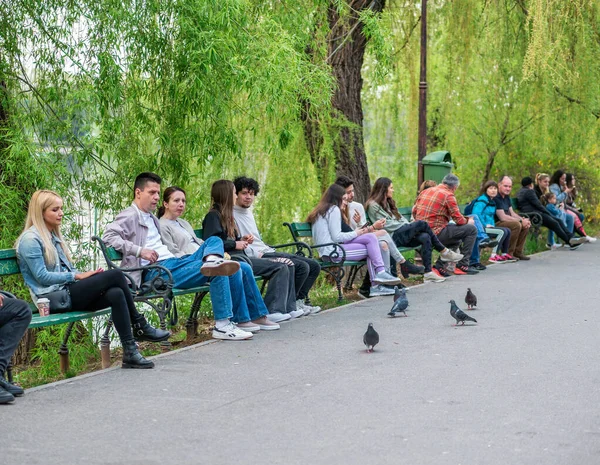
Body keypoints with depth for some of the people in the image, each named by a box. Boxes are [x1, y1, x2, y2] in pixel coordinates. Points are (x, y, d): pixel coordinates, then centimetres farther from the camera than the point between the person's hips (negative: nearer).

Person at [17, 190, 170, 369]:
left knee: (116, 294, -21)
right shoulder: (30, 239, -7)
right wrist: (77, 276, -13)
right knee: (115, 275, -21)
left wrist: (84, 275, 1)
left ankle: (130, 353, -23)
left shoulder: (53, 236, 22)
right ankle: (140, 326, -10)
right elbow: (42, 276, -14)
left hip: (67, 291, 9)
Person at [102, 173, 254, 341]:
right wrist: (139, 250, -23)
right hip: (157, 272, -9)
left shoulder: (152, 218, 30)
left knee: (214, 241, 0)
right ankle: (222, 326, -26)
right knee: (219, 273, -22)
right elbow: (108, 236, -16)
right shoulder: (130, 216, 0)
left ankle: (212, 261, -34)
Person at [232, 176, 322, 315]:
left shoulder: (249, 212, 22)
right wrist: (257, 255, -21)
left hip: (268, 251, 10)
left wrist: (271, 250, 13)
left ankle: (298, 300, 8)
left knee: (314, 266, 4)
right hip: (258, 257, -10)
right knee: (302, 267, -24)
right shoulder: (231, 215, -9)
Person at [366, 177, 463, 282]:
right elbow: (386, 225, -11)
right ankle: (444, 252, -7)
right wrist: (408, 225, -6)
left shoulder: (388, 203, 27)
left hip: (401, 234, 9)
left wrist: (408, 225, 0)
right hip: (391, 237, -8)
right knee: (422, 224, -18)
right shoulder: (373, 205, -2)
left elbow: (400, 219, 22)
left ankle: (428, 272, -27)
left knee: (425, 237, -19)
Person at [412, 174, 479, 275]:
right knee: (472, 229, 0)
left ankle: (439, 265, 17)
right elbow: (458, 219, -8)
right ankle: (462, 266, 2)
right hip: (436, 233, -8)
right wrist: (468, 221, 13)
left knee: (456, 240, 31)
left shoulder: (425, 191, 13)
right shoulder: (448, 195, -8)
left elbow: (414, 211, 17)